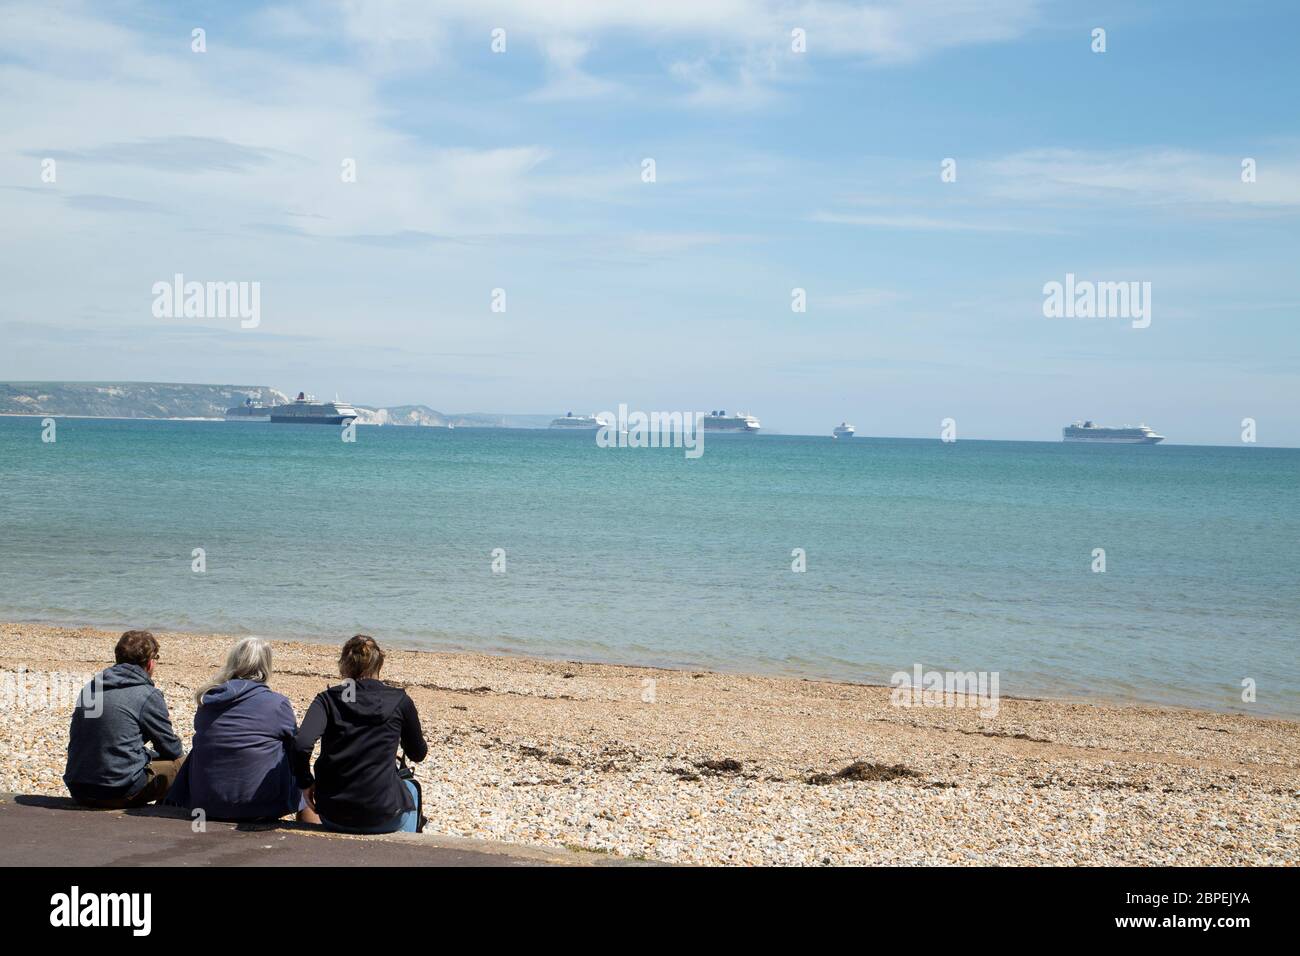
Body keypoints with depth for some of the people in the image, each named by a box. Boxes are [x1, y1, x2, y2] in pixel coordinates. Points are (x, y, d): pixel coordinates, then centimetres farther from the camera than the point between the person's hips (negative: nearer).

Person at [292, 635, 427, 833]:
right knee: (409, 789, 34)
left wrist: (306, 782, -2)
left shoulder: (328, 699, -3)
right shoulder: (399, 701, -4)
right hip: (381, 816, -1)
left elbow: (301, 745, -18)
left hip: (332, 817, 2)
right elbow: (418, 754, 9)